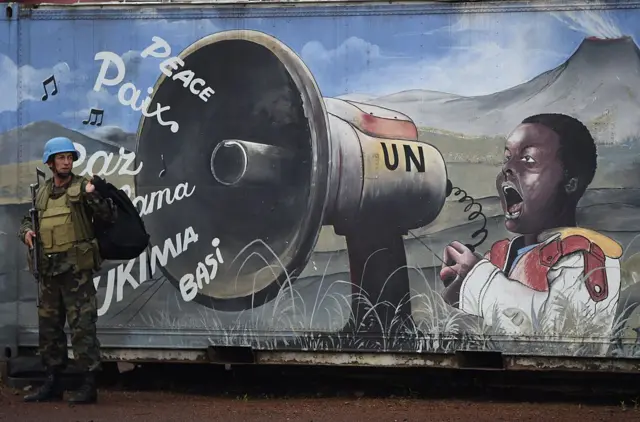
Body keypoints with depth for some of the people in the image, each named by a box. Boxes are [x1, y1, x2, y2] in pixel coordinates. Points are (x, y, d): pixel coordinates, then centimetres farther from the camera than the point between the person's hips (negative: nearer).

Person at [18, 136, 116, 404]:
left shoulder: (82, 187, -2)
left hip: (76, 268, -6)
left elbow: (109, 217, -9)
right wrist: (26, 232, 1)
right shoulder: (41, 193, 14)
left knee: (82, 325, -8)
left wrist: (93, 197, -24)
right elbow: (27, 220, 23)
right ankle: (52, 384, 21)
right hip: (47, 271, 6)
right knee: (48, 326, 12)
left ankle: (88, 384, -7)